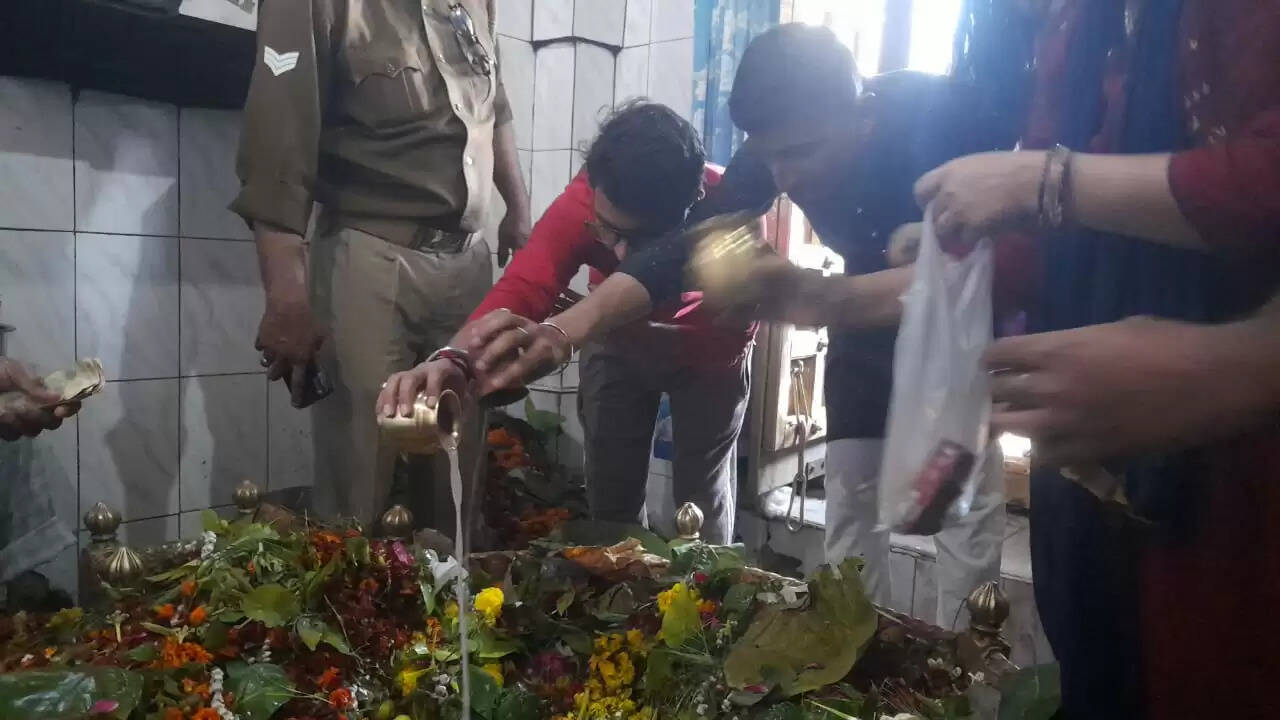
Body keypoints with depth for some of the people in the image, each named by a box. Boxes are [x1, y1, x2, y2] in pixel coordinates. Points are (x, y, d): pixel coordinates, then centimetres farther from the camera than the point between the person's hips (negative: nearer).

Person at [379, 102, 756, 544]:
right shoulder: (583, 202, -32)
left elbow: (729, 337, -42)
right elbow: (523, 287, -42)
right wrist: (453, 358, -64)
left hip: (707, 351, -1)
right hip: (617, 343, 2)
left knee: (702, 501, 5)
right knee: (609, 499, 6)